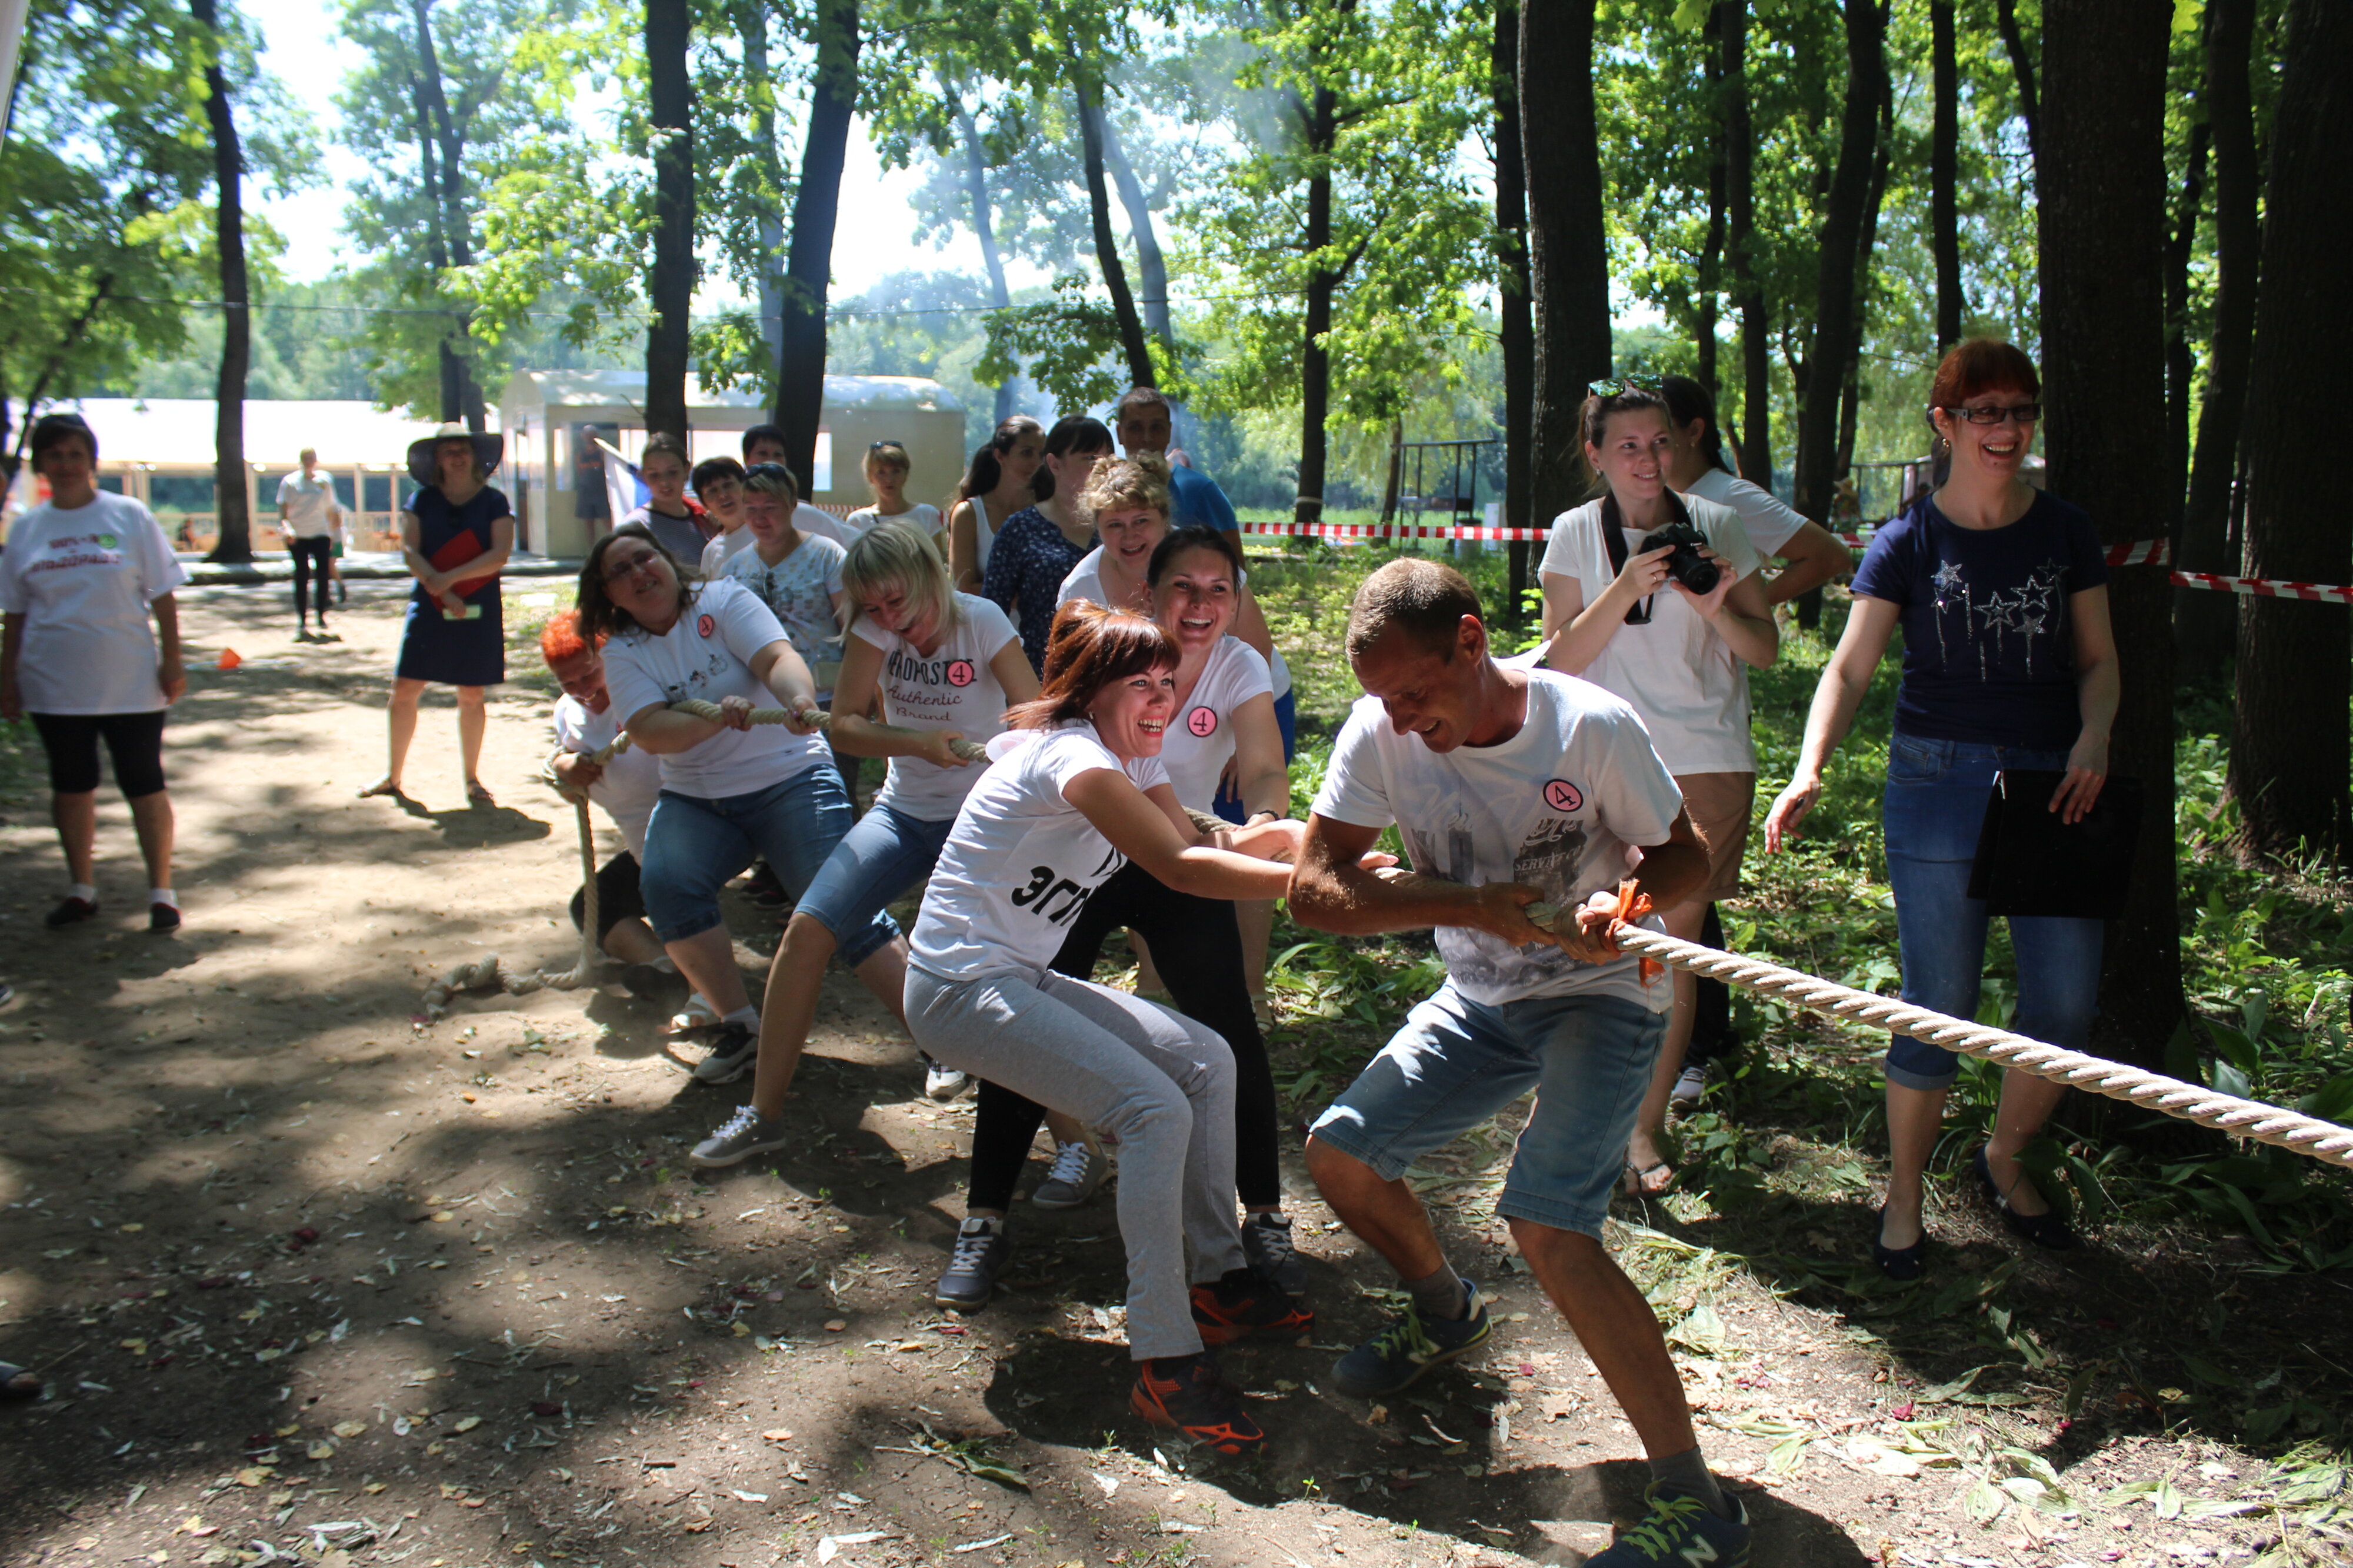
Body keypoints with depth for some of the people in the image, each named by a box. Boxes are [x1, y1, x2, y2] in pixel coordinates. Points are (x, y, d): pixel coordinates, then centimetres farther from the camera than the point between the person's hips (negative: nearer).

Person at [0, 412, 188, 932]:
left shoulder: (130, 517, -2)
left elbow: (162, 596, -1)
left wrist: (172, 663, -5)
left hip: (130, 683, -3)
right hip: (54, 686, 3)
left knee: (144, 785, 3)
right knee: (70, 787, 12)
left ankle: (161, 890, 13)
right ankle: (81, 888, 26)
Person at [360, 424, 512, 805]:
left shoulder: (494, 502, 3)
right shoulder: (422, 500, 6)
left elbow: (500, 554, -9)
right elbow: (409, 550, -2)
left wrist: (451, 578, -18)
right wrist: (438, 588, -16)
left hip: (478, 612, -1)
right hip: (428, 608, 1)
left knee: (471, 696, 5)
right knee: (405, 690, -1)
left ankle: (472, 779, 16)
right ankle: (393, 777, 12)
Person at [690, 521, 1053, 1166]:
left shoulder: (980, 622, -12)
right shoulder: (873, 629, -3)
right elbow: (845, 727, -9)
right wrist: (918, 743, -26)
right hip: (904, 812, 4)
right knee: (808, 928, -12)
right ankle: (764, 1114, -1)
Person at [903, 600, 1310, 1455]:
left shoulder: (1132, 757, 9)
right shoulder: (1071, 755, -22)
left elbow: (1202, 846, 4)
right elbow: (1180, 868, -33)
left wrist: (1283, 833, -16)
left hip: (1025, 979, 10)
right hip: (961, 989, -10)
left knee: (1207, 1062, 5)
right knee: (1156, 1109, -22)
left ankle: (1219, 1279, 17)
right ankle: (1164, 1363, -16)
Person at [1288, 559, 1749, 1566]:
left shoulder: (1592, 727, -22)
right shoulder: (1379, 732, -14)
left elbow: (1685, 856, -9)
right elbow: (1312, 889, -17)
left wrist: (1629, 901, -32)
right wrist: (1470, 903, -26)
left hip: (1600, 1000, -5)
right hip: (1478, 999, 5)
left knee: (1547, 1227, -23)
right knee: (1338, 1153, 2)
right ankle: (1446, 1312, 34)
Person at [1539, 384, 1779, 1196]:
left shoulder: (1717, 527, 1)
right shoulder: (1576, 534, 1)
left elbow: (1766, 651, 4)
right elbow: (1563, 658, -5)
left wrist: (1716, 609, -16)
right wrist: (1625, 589, -18)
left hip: (1707, 762, 0)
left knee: (1675, 941, -2)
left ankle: (1646, 1125, 9)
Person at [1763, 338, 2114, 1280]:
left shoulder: (2066, 533, 8)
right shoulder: (1908, 543, 0)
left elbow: (2098, 659, 13)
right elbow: (1850, 667, -6)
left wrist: (2092, 739, -8)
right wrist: (1810, 770, -22)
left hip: (2052, 782, 3)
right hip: (1938, 782, -3)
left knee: (2067, 999, 0)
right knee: (1937, 1006, -1)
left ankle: (2004, 1160, 27)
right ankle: (1903, 1195, 17)